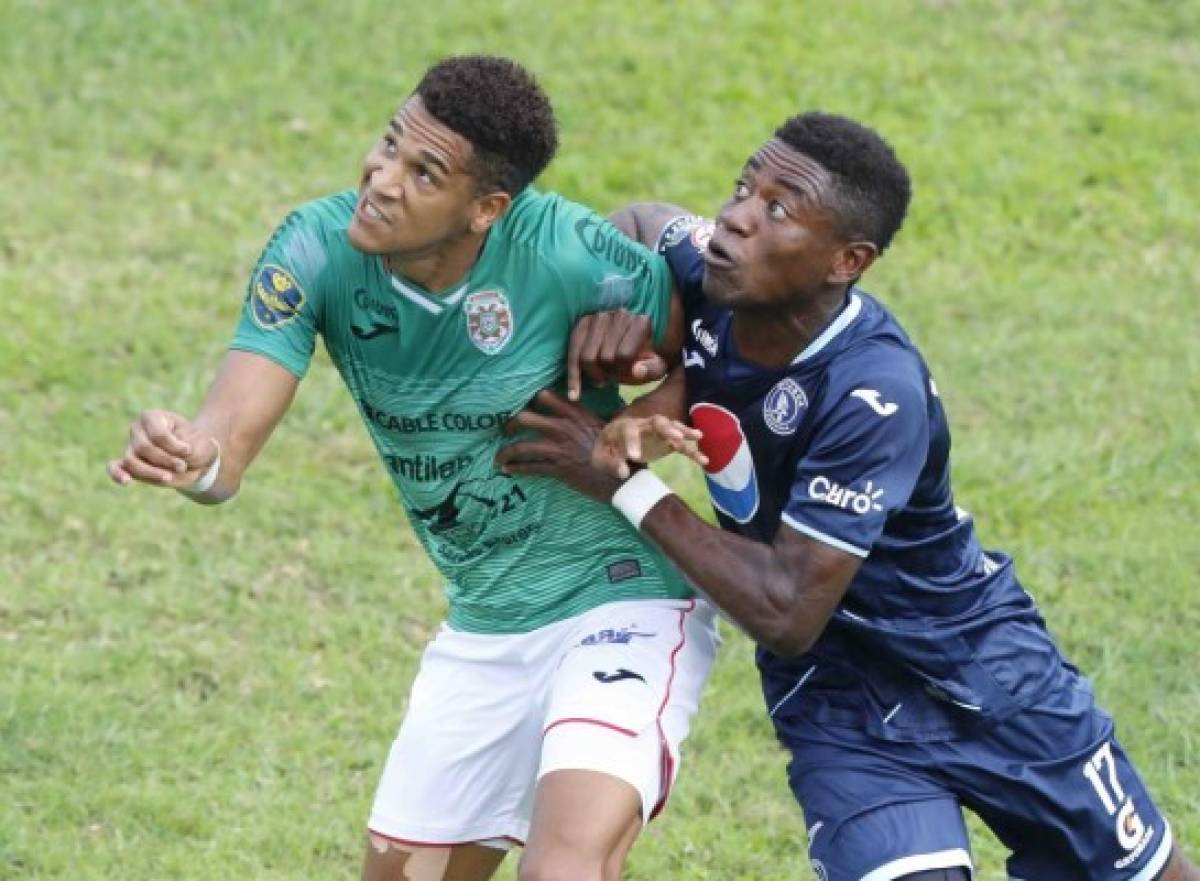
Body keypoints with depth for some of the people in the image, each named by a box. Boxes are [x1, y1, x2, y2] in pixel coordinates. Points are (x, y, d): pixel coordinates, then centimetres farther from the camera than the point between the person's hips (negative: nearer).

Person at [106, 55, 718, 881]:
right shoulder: (318, 249, -14)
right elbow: (233, 436, -23)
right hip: (482, 630, 6)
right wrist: (193, 457, -45)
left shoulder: (565, 250, -25)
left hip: (619, 605, -6)